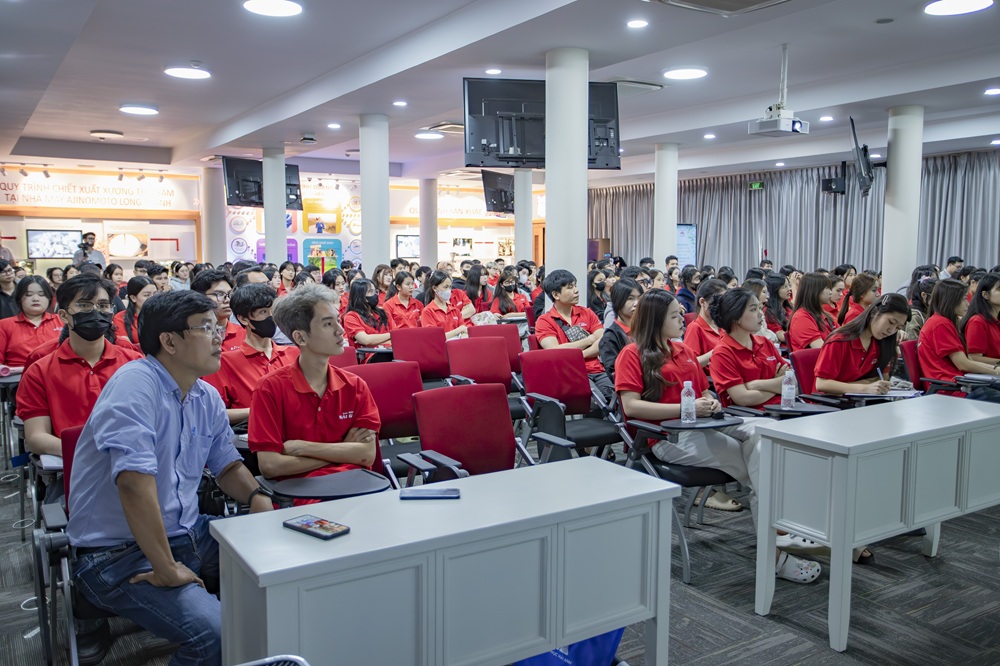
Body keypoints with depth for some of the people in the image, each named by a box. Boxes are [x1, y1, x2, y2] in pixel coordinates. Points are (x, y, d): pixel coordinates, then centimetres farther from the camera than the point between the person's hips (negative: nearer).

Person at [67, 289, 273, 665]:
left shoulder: (207, 398, 6)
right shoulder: (136, 383, -20)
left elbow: (227, 465, 18)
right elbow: (134, 480, -30)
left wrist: (257, 499, -4)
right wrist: (168, 570, -25)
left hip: (186, 535, 8)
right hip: (118, 554, -8)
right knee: (219, 634, -27)